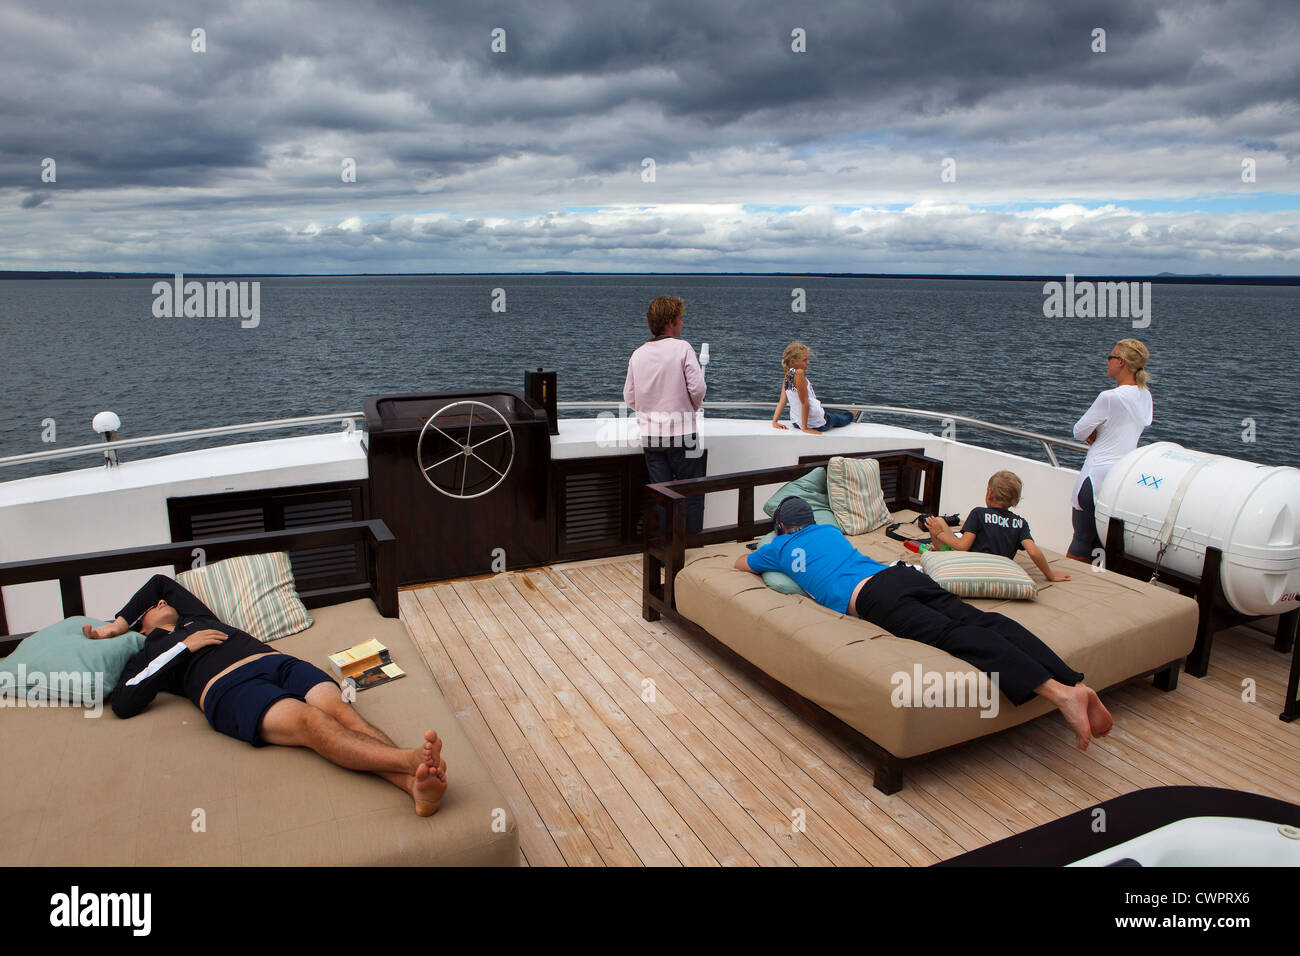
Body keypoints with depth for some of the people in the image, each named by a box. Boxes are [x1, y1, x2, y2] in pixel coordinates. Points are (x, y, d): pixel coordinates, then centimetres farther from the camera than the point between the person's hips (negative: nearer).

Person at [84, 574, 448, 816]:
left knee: (339, 710, -30)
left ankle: (415, 784, -56)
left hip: (277, 661, 5)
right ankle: (411, 761, -59)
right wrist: (184, 647, 8)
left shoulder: (195, 616, 43)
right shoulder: (147, 656, 28)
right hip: (228, 688, -4)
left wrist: (116, 625, 45)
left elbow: (160, 581, 52)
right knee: (311, 721, -36)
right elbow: (124, 704, 8)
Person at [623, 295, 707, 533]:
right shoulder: (682, 348, -8)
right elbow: (697, 388, -13)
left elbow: (629, 397, 8)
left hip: (649, 434, 5)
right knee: (692, 491, 6)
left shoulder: (638, 354, 6)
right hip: (680, 433, -5)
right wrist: (693, 408, 7)